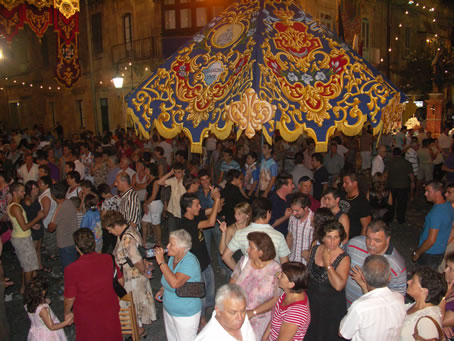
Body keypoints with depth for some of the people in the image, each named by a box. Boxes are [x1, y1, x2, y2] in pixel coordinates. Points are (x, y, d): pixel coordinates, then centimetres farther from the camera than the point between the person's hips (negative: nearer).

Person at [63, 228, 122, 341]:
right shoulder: (108, 259, -17)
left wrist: (67, 313, 6)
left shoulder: (71, 269, -26)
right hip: (109, 312, 2)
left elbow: (70, 298, -15)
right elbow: (121, 281, -3)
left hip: (87, 317, -2)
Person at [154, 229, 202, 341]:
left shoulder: (190, 261, -28)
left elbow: (175, 283, -39)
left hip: (186, 315, -8)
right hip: (168, 310, 8)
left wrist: (161, 262, -33)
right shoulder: (173, 257, -3)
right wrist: (162, 290, 0)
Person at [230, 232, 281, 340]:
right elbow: (233, 280, 3)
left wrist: (253, 312, -19)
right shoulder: (244, 261, -7)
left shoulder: (275, 271, -20)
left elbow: (276, 299, -19)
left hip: (259, 319, -4)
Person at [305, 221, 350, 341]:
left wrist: (327, 263, -28)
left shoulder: (344, 258, -20)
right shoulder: (315, 249, -5)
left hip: (331, 306, -4)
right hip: (311, 301, 5)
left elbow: (338, 285, -32)